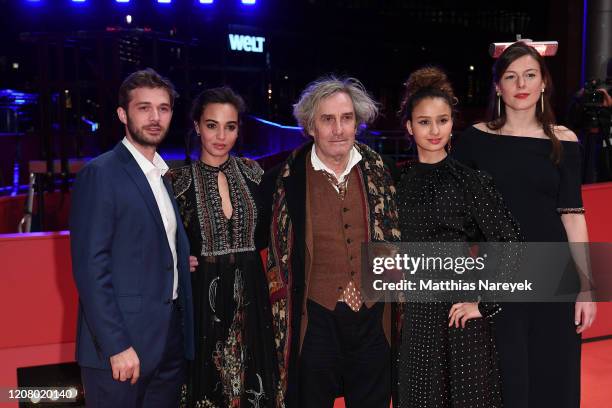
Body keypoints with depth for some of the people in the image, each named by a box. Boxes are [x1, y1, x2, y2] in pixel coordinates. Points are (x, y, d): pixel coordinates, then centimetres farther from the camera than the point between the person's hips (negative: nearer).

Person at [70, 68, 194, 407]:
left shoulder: (166, 176, 13)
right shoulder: (100, 174, -11)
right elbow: (90, 267, -16)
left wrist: (185, 261, 4)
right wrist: (117, 346, -19)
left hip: (171, 339, 7)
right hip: (122, 344, -7)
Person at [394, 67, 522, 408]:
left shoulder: (472, 181, -7)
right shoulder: (400, 183, 3)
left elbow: (511, 247, -9)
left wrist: (485, 304, -11)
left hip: (460, 313, -3)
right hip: (412, 315, 3)